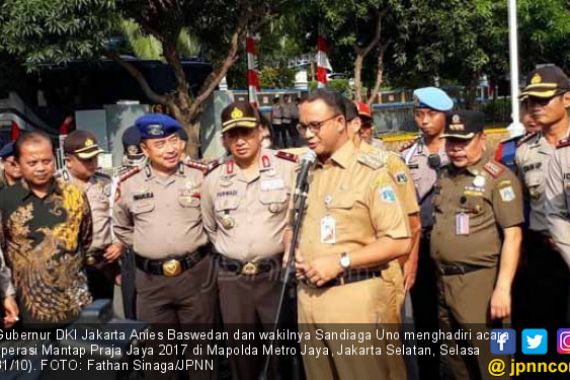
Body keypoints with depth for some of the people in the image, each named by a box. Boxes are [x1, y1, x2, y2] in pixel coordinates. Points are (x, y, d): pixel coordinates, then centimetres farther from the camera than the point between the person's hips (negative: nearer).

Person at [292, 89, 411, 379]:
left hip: (352, 298, -6)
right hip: (308, 296, 6)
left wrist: (341, 261, -17)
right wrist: (291, 250, 0)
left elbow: (398, 243, -13)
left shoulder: (371, 172, -9)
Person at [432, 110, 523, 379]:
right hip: (444, 281, 7)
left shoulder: (499, 178, -9)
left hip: (480, 282, -7)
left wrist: (503, 288, -20)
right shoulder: (444, 177, 11)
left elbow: (512, 236, -14)